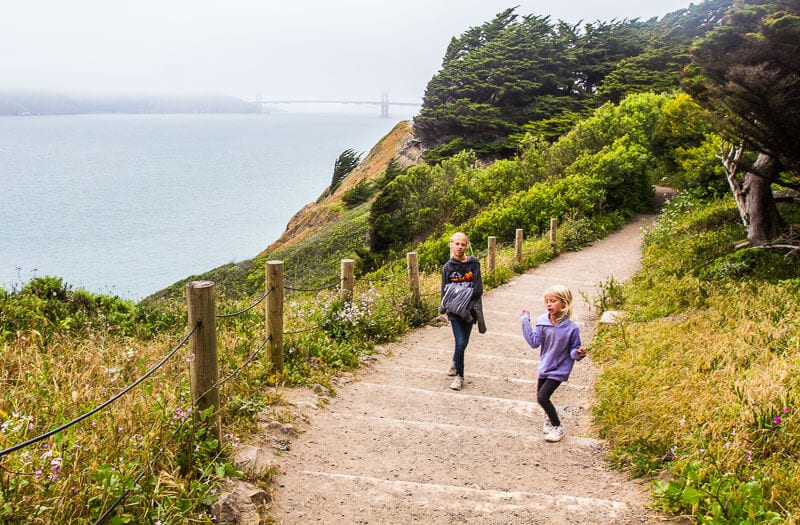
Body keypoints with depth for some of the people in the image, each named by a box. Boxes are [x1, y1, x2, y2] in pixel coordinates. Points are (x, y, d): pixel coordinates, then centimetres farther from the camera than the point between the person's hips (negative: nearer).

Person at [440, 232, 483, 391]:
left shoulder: (474, 264, -2)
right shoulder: (448, 267, 0)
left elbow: (478, 289, -6)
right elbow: (445, 290, 2)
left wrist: (464, 297, -16)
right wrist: (445, 306, -13)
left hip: (470, 309, 1)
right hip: (454, 310, -1)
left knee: (464, 342, 11)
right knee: (461, 342, -9)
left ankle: (455, 362, 41)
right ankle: (459, 376, 7)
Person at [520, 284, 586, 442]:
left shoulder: (571, 328, -18)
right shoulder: (542, 322, -10)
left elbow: (573, 350, -7)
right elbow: (534, 342, -14)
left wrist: (579, 353, -30)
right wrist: (526, 321, -18)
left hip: (559, 369, -5)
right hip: (544, 366, 5)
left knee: (542, 396, -14)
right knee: (540, 397, 18)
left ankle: (558, 427, 7)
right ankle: (549, 417, 50)